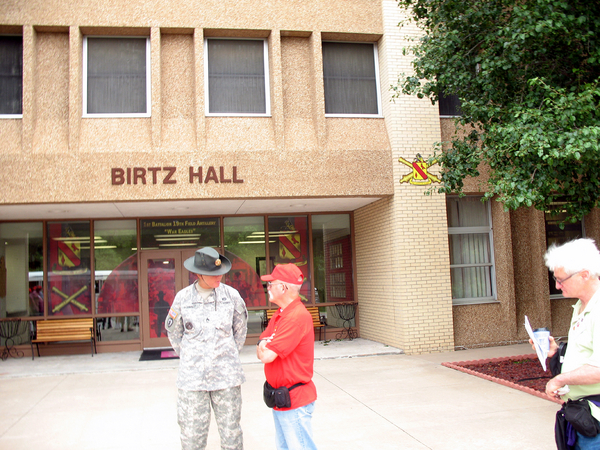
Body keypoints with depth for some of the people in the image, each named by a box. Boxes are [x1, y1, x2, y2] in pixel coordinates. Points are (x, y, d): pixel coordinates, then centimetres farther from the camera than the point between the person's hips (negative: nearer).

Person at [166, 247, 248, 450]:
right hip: (192, 377, 0)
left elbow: (240, 328, 14)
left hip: (227, 375, 1)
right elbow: (173, 332, 12)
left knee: (231, 433, 9)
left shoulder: (231, 295, -1)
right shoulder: (183, 297, -3)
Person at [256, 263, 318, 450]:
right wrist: (263, 345, -14)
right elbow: (260, 352, 8)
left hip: (294, 400, -10)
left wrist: (265, 347, -2)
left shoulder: (298, 316, -23)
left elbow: (267, 356, -24)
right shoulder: (279, 315, 11)